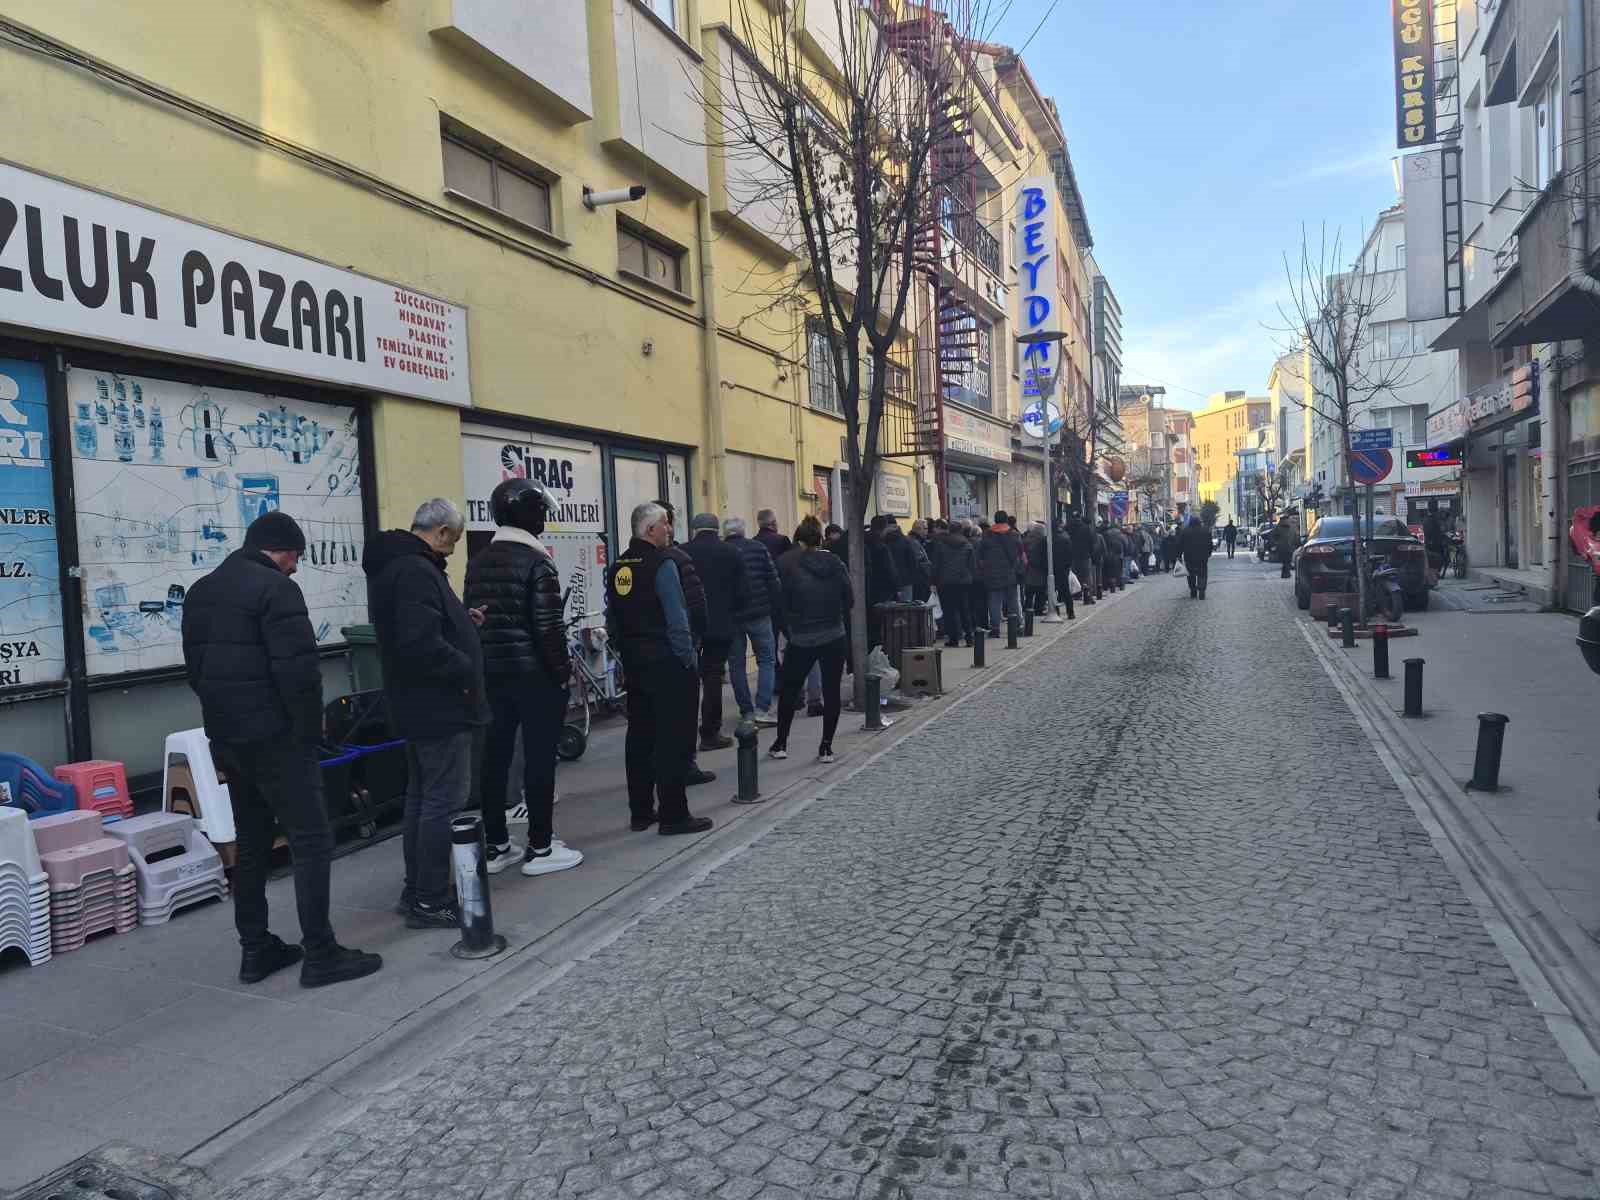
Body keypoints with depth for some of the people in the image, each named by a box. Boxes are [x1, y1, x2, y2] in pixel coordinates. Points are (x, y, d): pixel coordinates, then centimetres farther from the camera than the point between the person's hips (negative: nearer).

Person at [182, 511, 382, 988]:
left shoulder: (200, 591, 14)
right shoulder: (276, 588, -14)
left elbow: (195, 667, 16)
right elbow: (298, 669, -20)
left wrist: (225, 712, 15)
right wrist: (310, 728, -9)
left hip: (225, 736, 9)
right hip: (274, 737, -9)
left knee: (252, 843, 17)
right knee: (311, 841, -2)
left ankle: (255, 949, 23)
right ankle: (320, 954, 0)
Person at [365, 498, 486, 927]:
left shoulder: (394, 564, 14)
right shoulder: (415, 571, -21)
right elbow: (422, 643, -30)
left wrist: (463, 621, 10)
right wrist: (466, 670, -17)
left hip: (418, 704, 11)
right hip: (439, 706, -11)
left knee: (421, 797, 17)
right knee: (445, 802, -4)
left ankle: (416, 890, 26)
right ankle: (430, 901, 3)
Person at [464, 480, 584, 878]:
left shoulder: (478, 562, 10)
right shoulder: (537, 562, -12)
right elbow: (549, 627, -16)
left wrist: (482, 664, 18)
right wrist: (563, 672, -8)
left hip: (491, 673, 7)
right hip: (535, 674, -7)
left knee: (494, 758, 10)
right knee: (539, 759, 0)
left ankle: (495, 846, 19)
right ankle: (540, 848, 6)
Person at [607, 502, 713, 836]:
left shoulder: (617, 568, 9)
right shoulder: (662, 564, -13)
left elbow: (611, 621, 13)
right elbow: (677, 620, -16)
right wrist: (689, 661, -9)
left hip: (633, 665, 8)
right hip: (667, 664, -8)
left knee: (639, 736, 13)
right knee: (674, 739, -2)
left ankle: (640, 812, 21)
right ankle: (673, 815, 1)